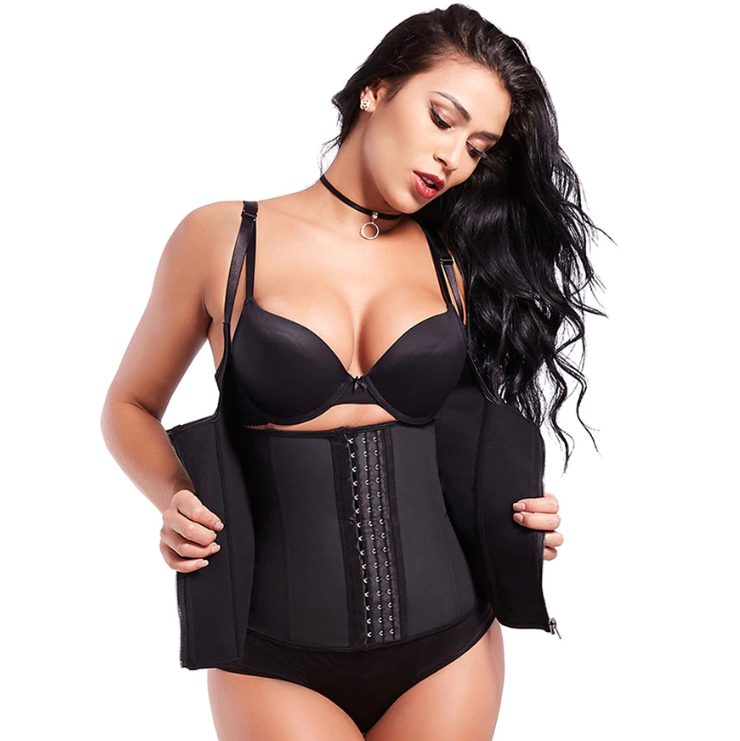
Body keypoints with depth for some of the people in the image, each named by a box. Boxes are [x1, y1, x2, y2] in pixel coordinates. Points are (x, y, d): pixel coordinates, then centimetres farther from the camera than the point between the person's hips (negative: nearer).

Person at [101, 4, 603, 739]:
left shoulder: (456, 263, 5)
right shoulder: (221, 237, -2)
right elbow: (131, 407, 9)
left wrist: (515, 514, -1)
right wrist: (176, 501, -9)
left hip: (448, 648, 3)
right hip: (275, 662, -2)